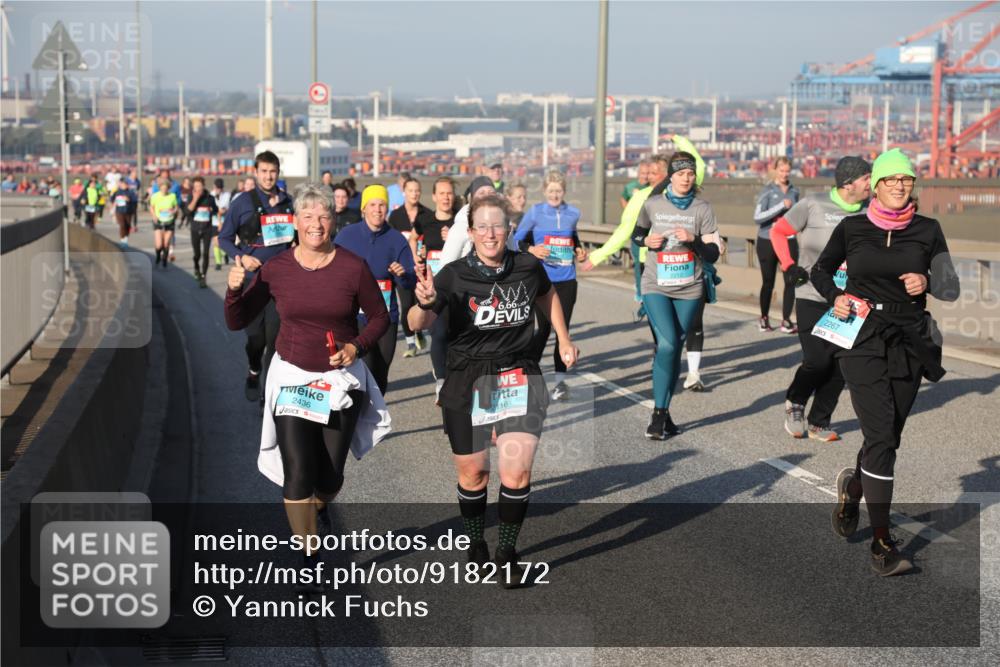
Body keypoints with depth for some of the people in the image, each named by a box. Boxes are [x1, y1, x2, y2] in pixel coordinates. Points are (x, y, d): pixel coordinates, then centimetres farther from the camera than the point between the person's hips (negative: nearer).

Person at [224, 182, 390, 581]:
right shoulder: (275, 269, -5)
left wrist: (357, 346, -14)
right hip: (292, 377, 0)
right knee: (298, 471, -12)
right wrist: (234, 289, -18)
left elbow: (379, 317, 3)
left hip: (340, 379, 0)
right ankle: (309, 562, 4)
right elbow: (237, 323, 0)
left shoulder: (353, 268, -8)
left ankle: (318, 506, 46)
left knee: (330, 475, 7)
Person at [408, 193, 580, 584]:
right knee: (472, 475, 8)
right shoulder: (454, 276, -12)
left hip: (519, 378, 1)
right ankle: (475, 546, 32)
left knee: (517, 471, -9)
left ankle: (507, 552, 10)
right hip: (467, 381, -1)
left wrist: (564, 341, 20)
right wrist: (425, 304, -43)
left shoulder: (528, 267, -4)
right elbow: (417, 325, -22)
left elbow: (547, 295, 20)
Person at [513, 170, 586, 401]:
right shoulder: (535, 212, -4)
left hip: (566, 280, 3)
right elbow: (518, 239, 1)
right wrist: (531, 249, -17)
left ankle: (560, 380, 11)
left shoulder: (573, 213, 4)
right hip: (542, 279, -2)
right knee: (544, 328, -2)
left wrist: (579, 251, 5)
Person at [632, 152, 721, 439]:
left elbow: (713, 254, -2)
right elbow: (637, 234, 18)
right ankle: (659, 413, -12)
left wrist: (693, 239, -20)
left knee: (674, 349, 8)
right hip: (656, 287, -1)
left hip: (689, 290, 1)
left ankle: (664, 412, 19)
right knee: (667, 344, -18)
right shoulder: (653, 205, 1)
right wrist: (647, 240, -4)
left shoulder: (702, 208, -1)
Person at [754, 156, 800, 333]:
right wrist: (781, 206, -23)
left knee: (791, 280, -7)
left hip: (788, 242, 3)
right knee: (768, 282, 8)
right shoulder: (767, 191, -8)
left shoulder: (794, 191, 6)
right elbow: (757, 217, -20)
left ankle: (786, 321, 0)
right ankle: (764, 318, 25)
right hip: (767, 242, -3)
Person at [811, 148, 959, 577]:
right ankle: (881, 542, -7)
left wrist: (927, 282, -12)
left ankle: (854, 485, 44)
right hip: (863, 340, -2)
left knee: (887, 438, 10)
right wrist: (835, 297, -4)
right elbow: (820, 271, 15)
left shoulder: (928, 230, 3)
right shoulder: (851, 228, 1)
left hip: (910, 343, 3)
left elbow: (950, 289, 9)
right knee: (881, 436, -12)